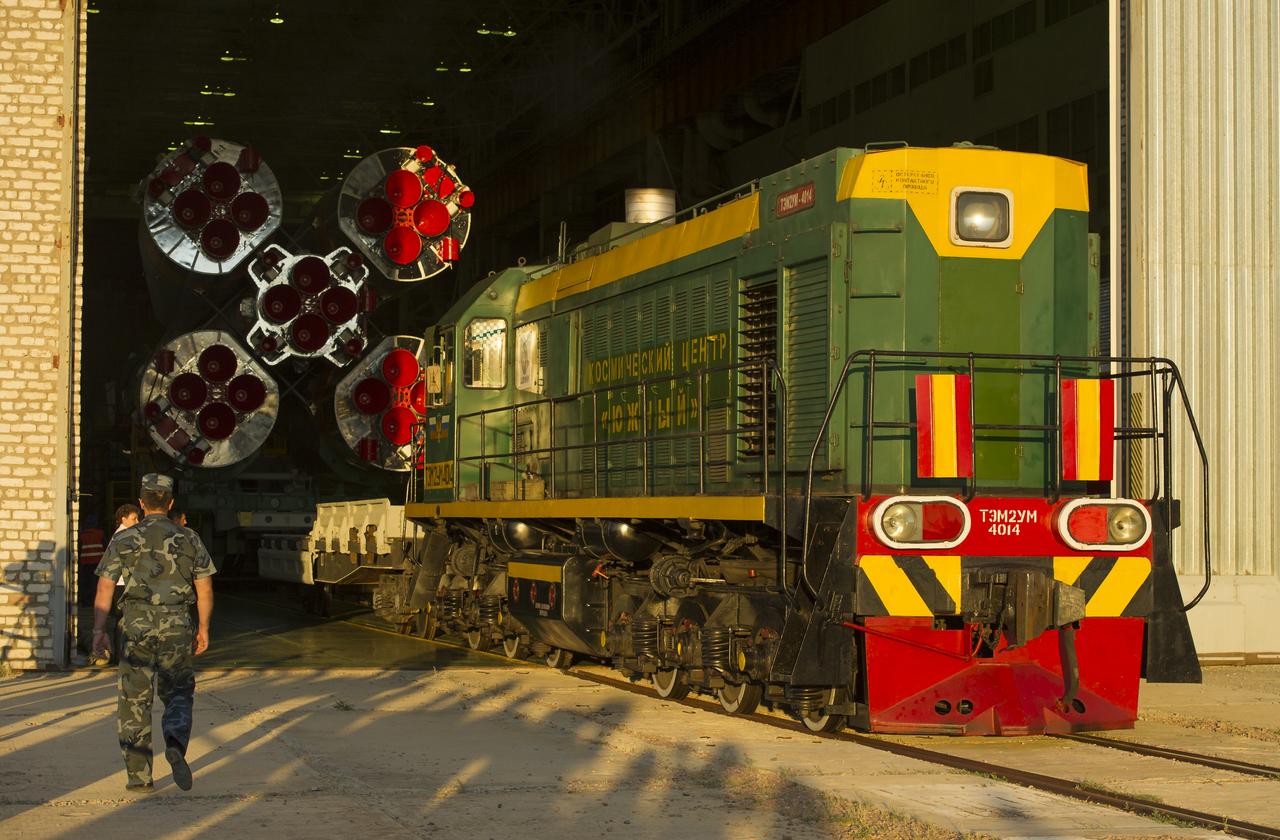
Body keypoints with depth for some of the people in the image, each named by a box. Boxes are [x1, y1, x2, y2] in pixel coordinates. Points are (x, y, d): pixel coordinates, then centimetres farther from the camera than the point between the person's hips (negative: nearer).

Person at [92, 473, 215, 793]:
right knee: (177, 694, 12)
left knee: (134, 700, 7)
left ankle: (138, 774, 7)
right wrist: (203, 629, 15)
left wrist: (99, 631, 1)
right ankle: (176, 745, -17)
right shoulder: (188, 539, 4)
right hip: (177, 629, 0)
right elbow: (205, 590, 5)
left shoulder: (124, 540, 2)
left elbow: (104, 589, -2)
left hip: (136, 627, 0)